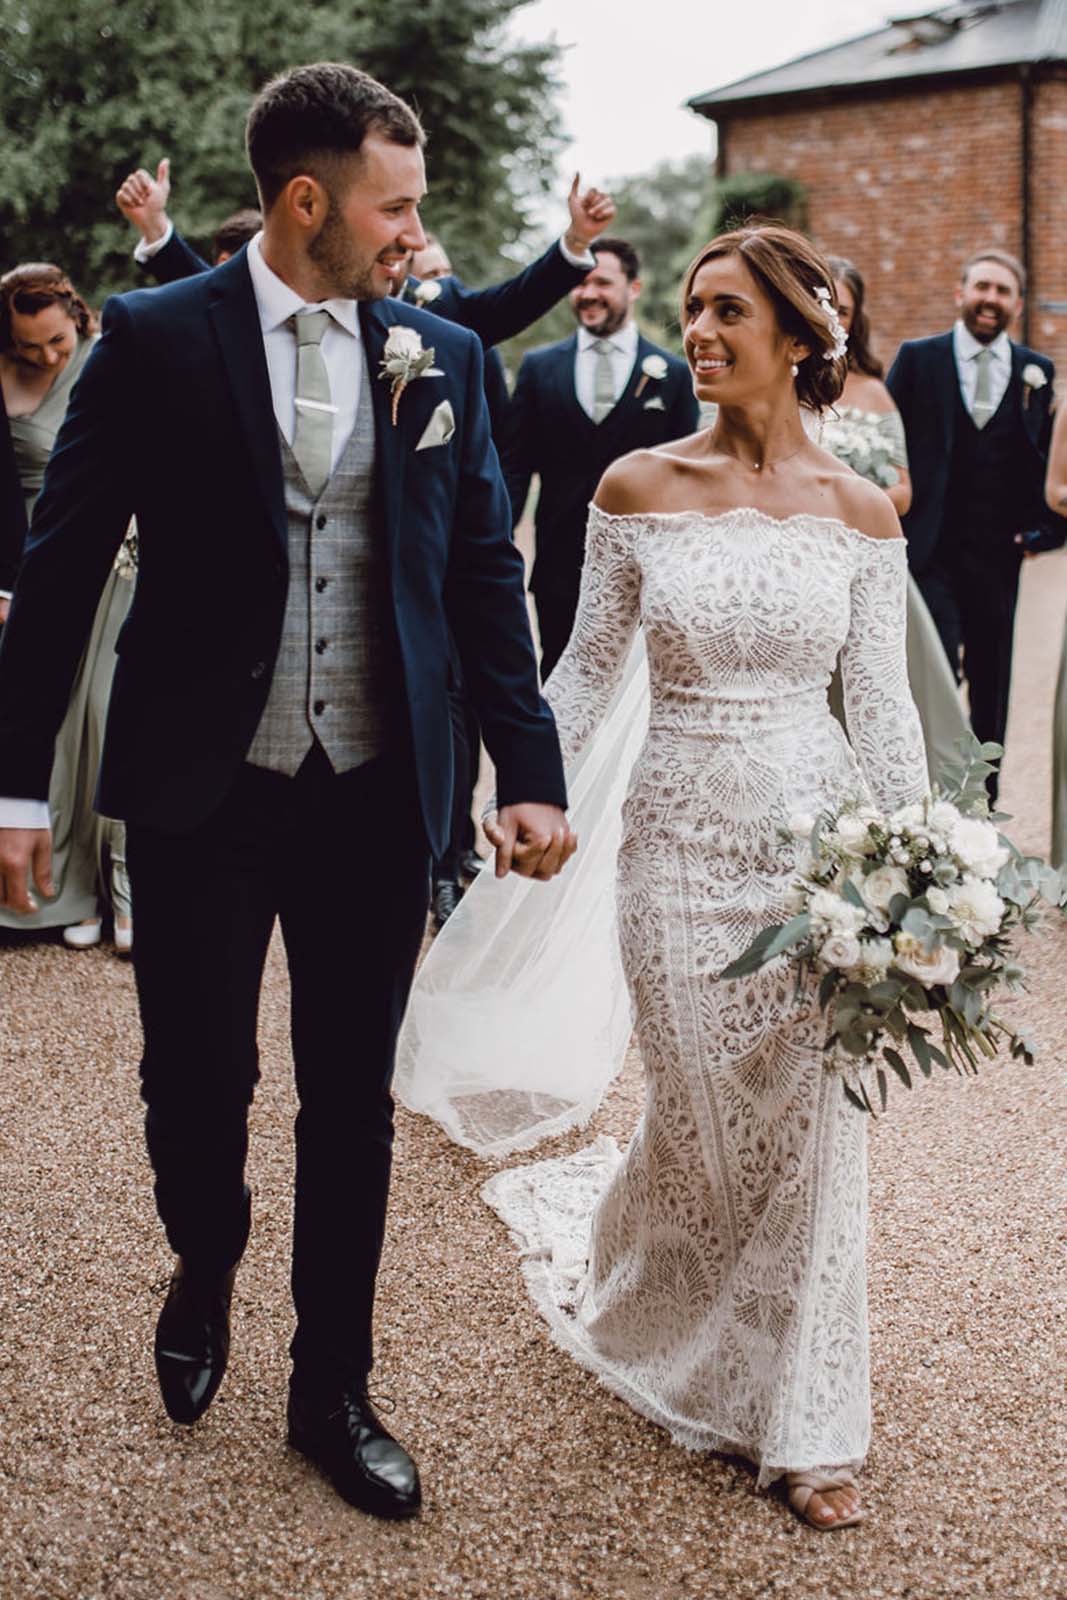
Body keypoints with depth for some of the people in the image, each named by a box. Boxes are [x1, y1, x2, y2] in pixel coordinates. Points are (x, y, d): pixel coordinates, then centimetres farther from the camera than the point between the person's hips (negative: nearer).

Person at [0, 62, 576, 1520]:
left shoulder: (442, 359, 3)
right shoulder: (158, 340, -5)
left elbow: (485, 572, 5)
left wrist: (533, 773, -3)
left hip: (378, 798, 2)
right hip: (203, 793, -2)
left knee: (352, 1104, 12)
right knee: (197, 1079, 12)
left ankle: (332, 1393, 29)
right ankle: (206, 1271, 45)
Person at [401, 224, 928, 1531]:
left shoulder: (858, 511, -2)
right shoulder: (637, 488, -2)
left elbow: (882, 703, 1)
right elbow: (588, 673, 3)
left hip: (813, 835, 1)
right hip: (679, 837, 0)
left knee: (810, 1131, 4)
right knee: (701, 1121, 9)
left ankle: (806, 1423, 22)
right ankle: (610, 1256, 44)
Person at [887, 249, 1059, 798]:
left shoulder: (1036, 371, 9)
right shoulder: (916, 359, 2)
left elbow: (1048, 460, 13)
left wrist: (1042, 527, 0)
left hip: (999, 553, 3)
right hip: (930, 548, -3)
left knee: (992, 686, 10)